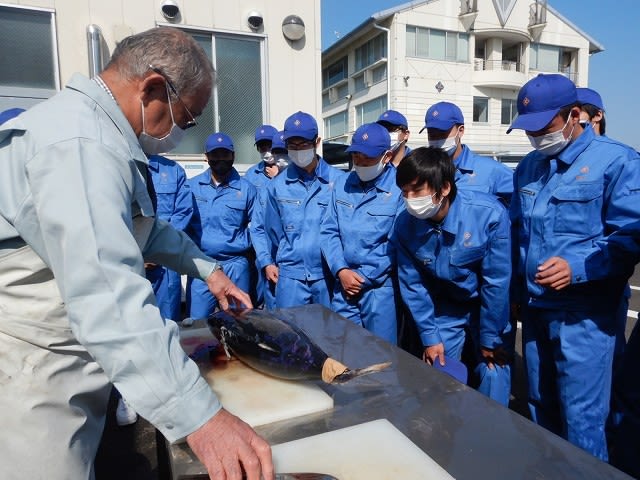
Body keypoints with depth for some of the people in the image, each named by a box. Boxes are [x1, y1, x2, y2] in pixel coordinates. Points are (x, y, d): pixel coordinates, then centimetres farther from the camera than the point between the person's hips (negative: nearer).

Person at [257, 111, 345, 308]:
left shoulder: (339, 181, -5)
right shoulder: (277, 185, 3)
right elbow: (263, 229, 12)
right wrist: (266, 262, 4)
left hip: (329, 275, -1)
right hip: (290, 276, 1)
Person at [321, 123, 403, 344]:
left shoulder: (400, 189, -10)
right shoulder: (342, 184, 6)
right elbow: (329, 231, 5)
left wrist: (363, 279, -8)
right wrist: (341, 271, -8)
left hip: (381, 288, -4)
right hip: (343, 286, 4)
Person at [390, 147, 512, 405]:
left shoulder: (489, 214, -28)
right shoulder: (405, 224, -18)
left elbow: (496, 282, -20)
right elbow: (412, 284, -8)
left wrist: (489, 339, -12)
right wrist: (430, 337, -6)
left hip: (489, 305, -2)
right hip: (445, 307, 3)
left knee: (493, 377, -2)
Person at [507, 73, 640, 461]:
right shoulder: (528, 167, 11)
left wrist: (577, 268, -26)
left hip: (585, 313, -6)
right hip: (535, 308, 7)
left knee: (581, 417, 1)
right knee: (541, 408, 19)